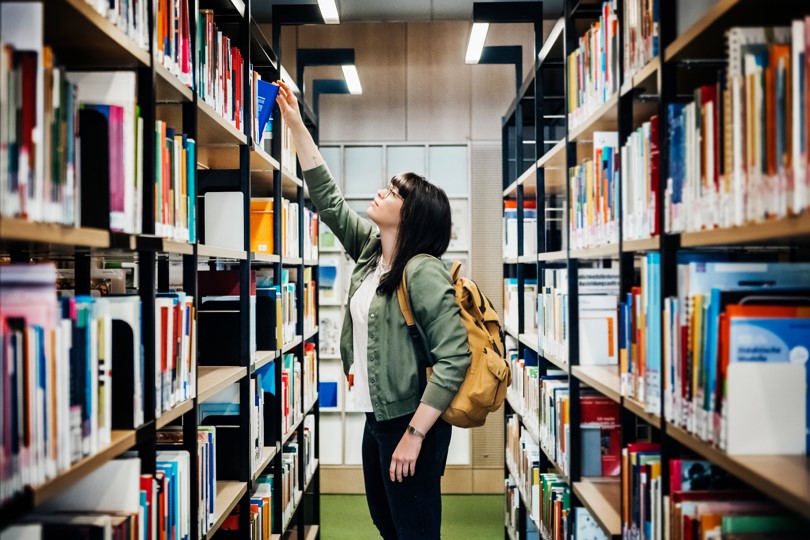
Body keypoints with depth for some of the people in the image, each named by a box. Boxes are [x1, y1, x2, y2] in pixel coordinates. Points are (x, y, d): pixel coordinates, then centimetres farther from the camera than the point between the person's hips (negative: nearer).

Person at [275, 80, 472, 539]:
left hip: (411, 423, -9)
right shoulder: (370, 248, 5)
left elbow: (455, 357, -26)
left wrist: (414, 435, -25)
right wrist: (297, 126, 9)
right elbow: (328, 198, 13)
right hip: (377, 417, 9)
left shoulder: (423, 271, -20)